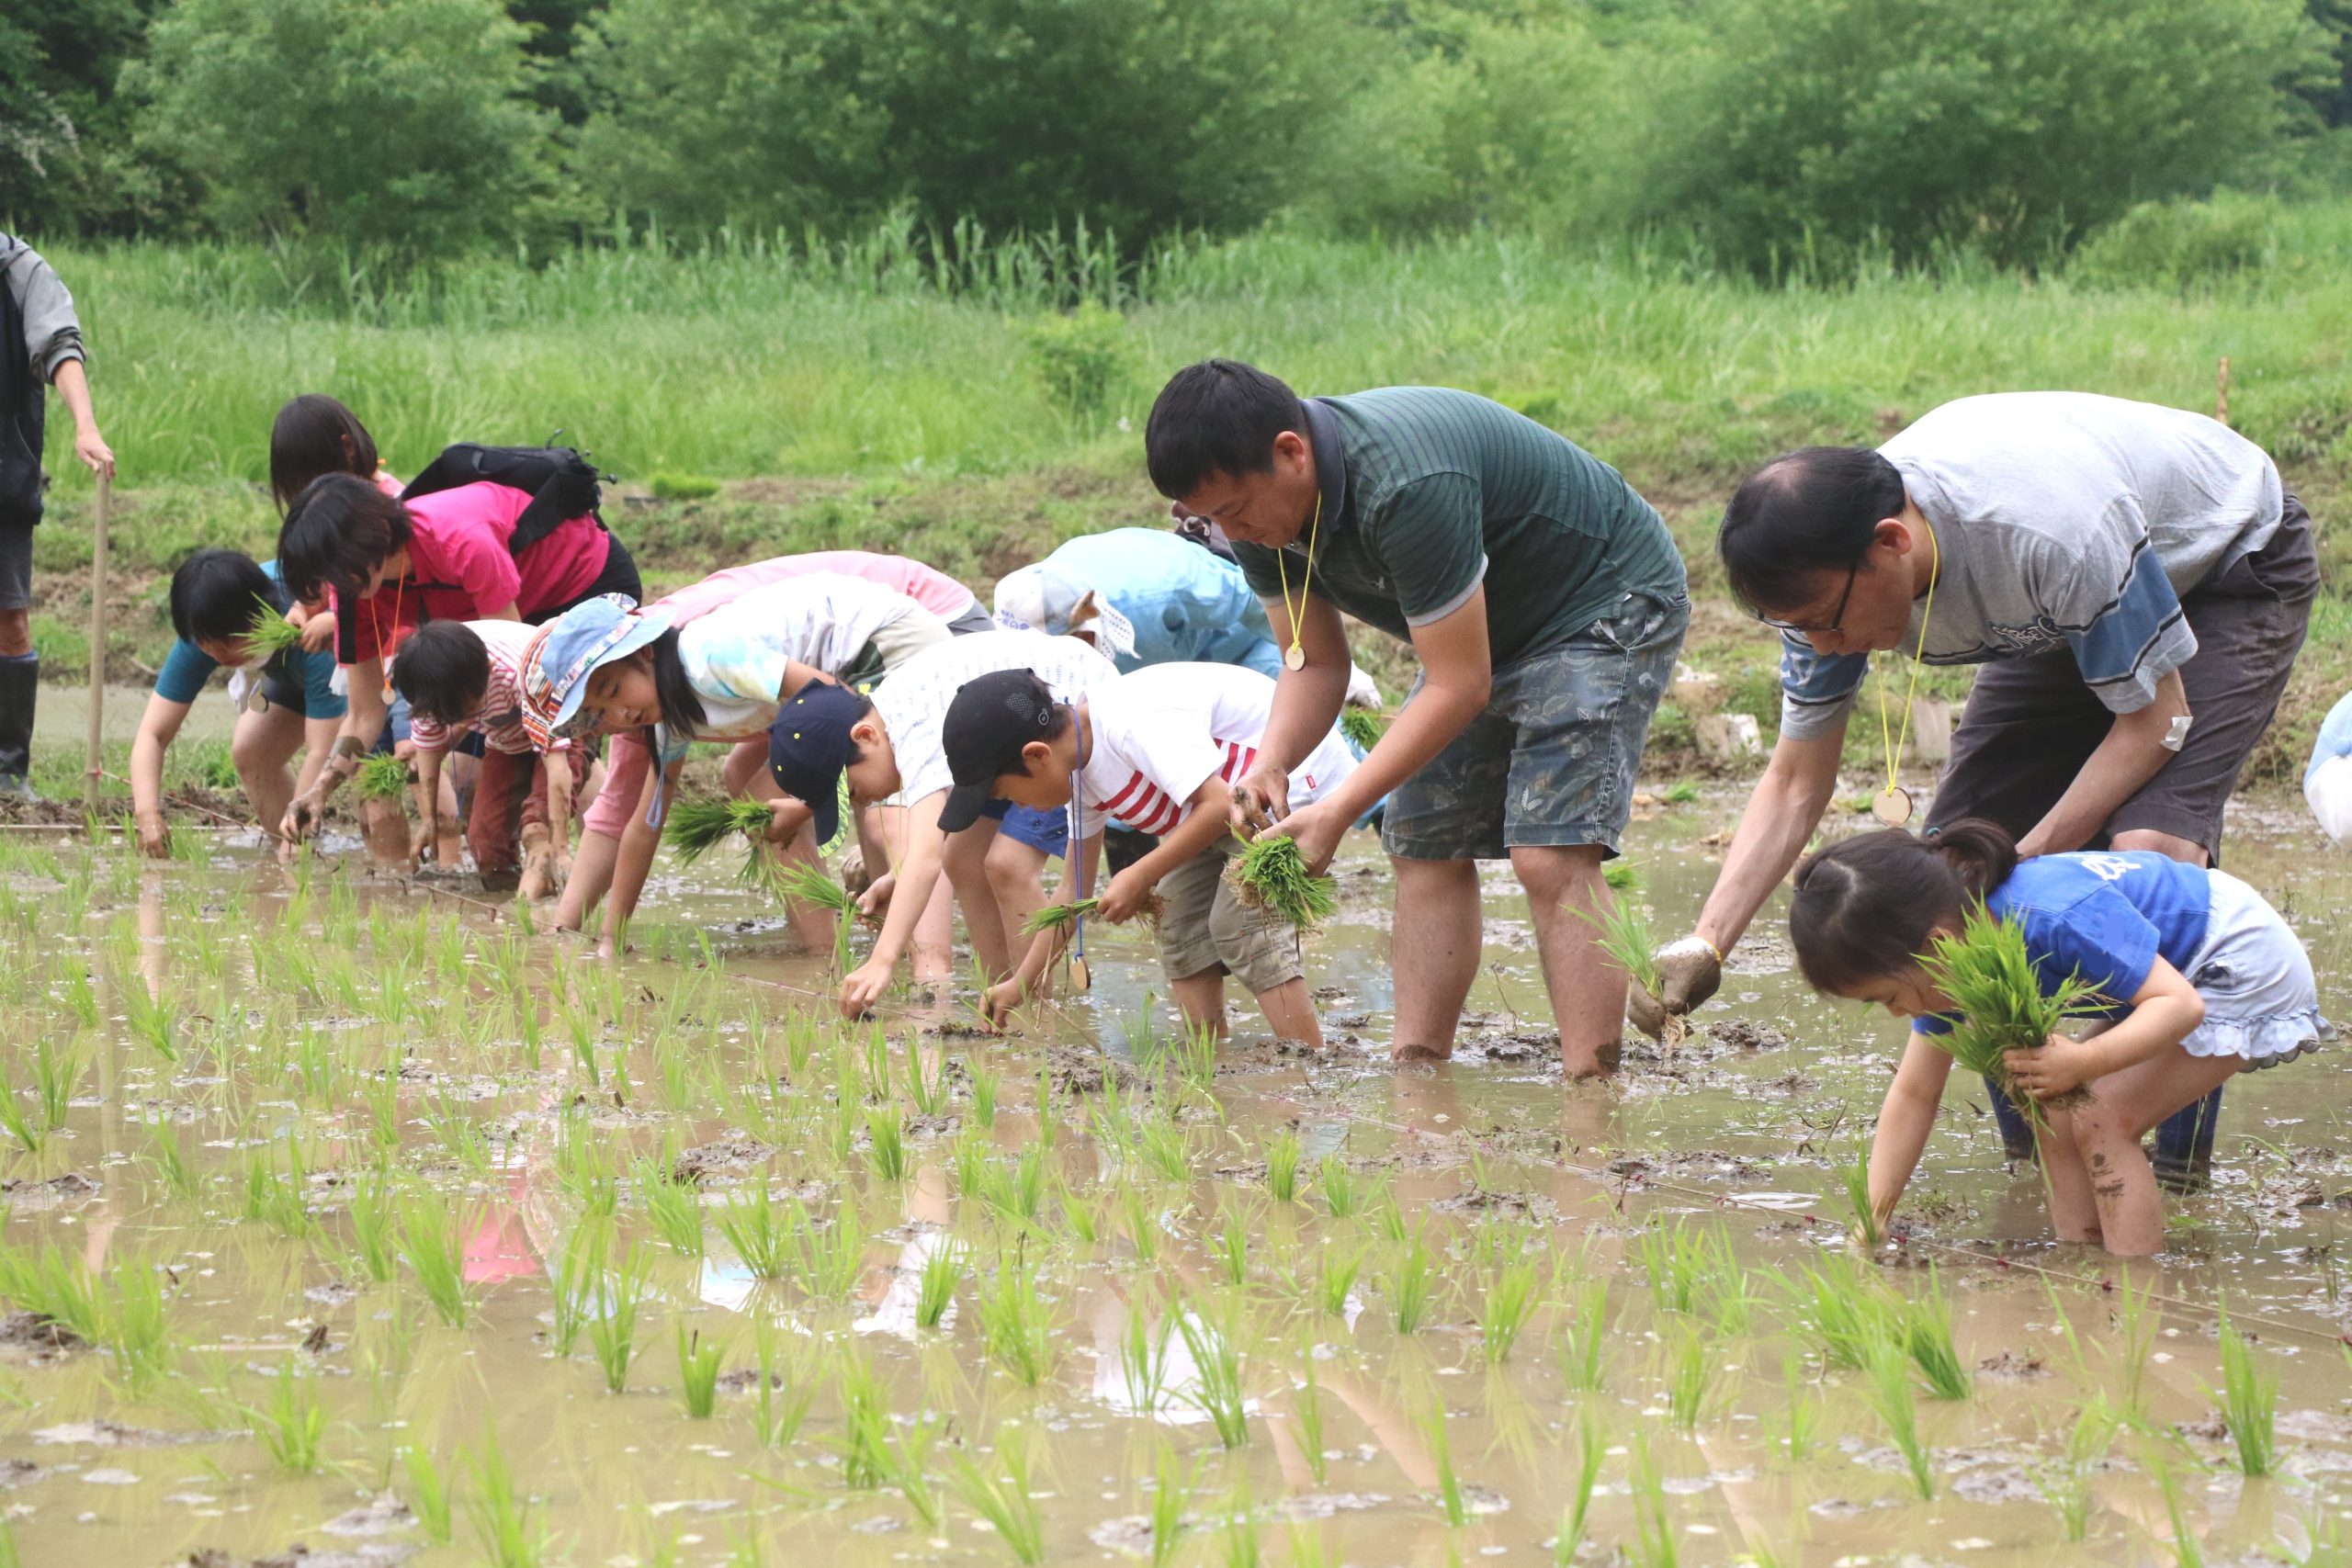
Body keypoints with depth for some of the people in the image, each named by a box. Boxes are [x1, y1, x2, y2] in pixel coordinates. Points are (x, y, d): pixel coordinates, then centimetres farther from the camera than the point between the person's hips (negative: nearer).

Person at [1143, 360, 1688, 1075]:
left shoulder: (1405, 488, -38)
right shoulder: (1261, 509, -11)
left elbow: (1460, 688, -32)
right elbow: (1315, 666, -1)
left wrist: (1336, 814, -33)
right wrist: (1271, 766, -22)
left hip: (1608, 606, -9)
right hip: (1486, 626, 9)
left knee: (1550, 854, -21)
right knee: (1424, 847, 2)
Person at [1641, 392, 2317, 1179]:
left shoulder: (2054, 527, -43)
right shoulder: (1827, 568, -22)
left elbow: (2155, 719, -28)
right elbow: (1796, 782, -12)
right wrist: (1705, 944, -25)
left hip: (2235, 568, -7)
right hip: (2069, 618, 7)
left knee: (2151, 845, -28)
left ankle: (2181, 1152, -18)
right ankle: (2036, 1150, 5)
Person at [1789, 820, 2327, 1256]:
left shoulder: (2058, 919, -37)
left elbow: (2179, 1003, -35)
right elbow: (1913, 1095, -2)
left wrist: (2085, 1062, -49)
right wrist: (1869, 1228, -6)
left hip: (2250, 967, -9)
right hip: (2167, 970, 9)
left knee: (2102, 1121, -18)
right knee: (2055, 1112, 1)